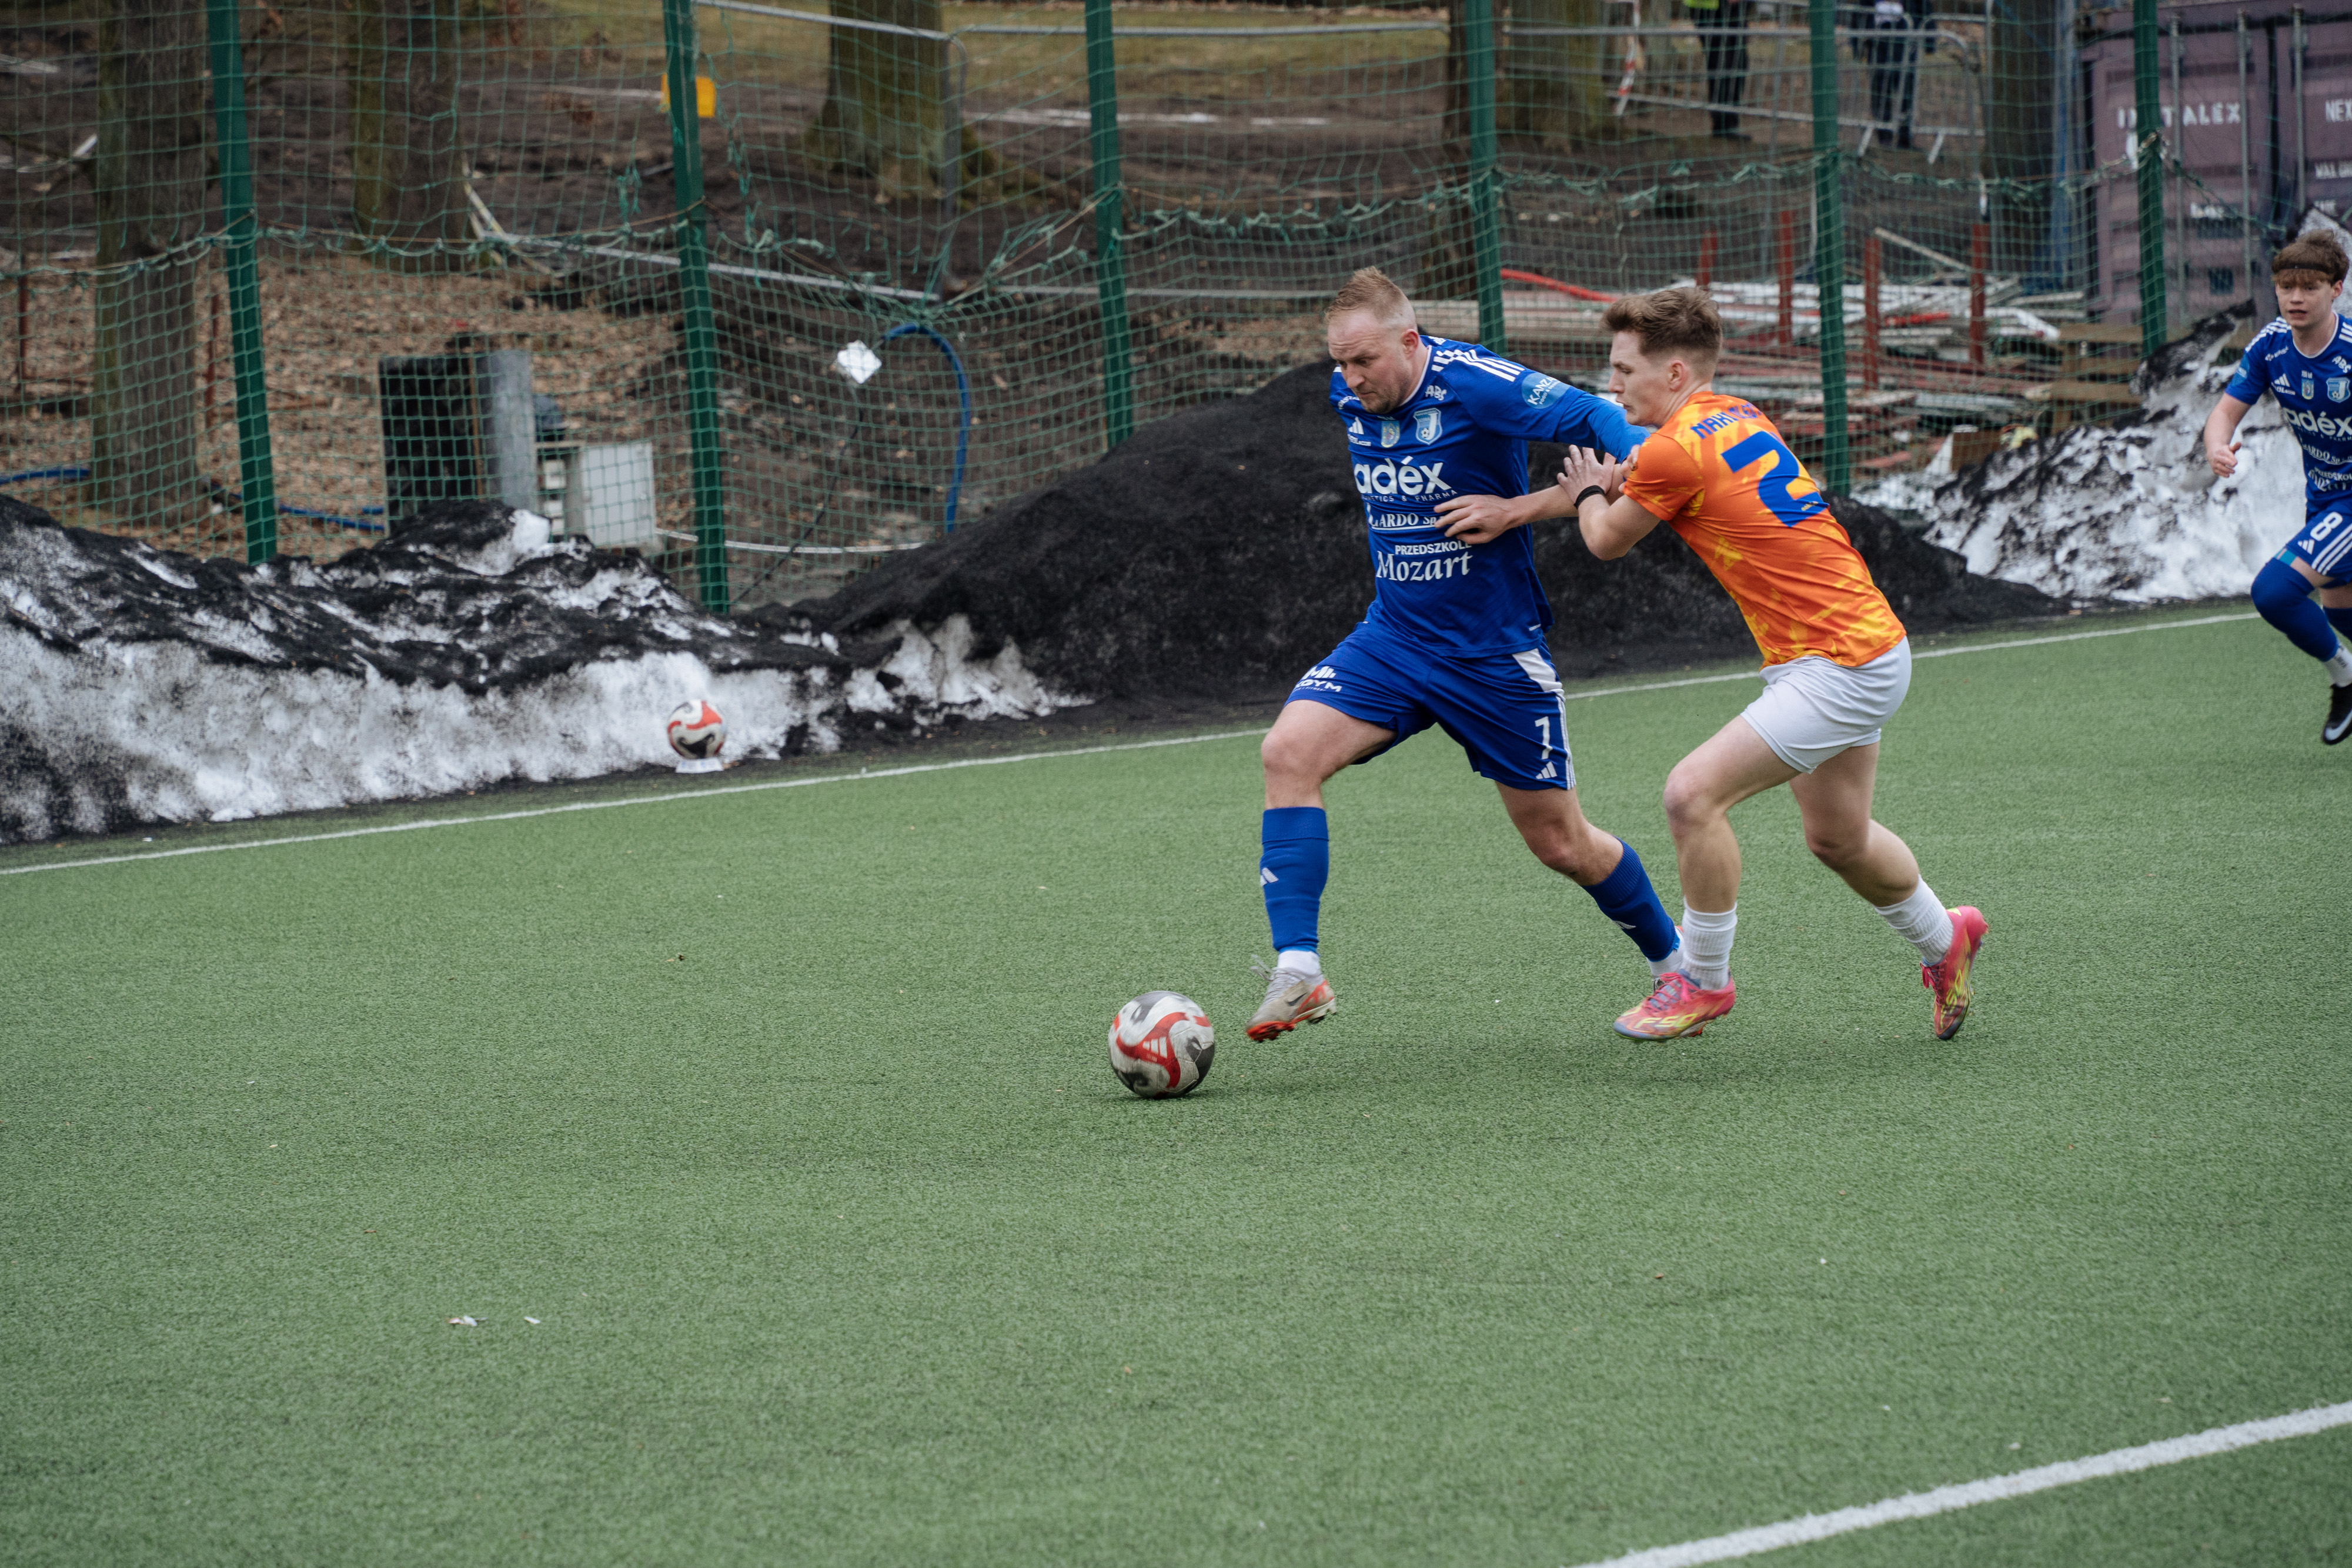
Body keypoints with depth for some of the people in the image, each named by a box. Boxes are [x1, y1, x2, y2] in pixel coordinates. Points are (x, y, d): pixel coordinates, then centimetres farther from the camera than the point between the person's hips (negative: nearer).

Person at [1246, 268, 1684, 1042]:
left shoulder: (1476, 385, -20)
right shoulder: (1351, 397, 1)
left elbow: (1610, 434, -22)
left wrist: (1517, 510, -23)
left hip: (1496, 651, -5)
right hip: (1393, 638, 5)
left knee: (1561, 844, 6)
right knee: (1288, 751, -20)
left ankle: (1679, 970, 31)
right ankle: (1297, 971, -20)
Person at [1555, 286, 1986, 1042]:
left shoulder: (1675, 452, -19)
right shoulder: (1735, 415, 7)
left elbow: (1607, 542, -1)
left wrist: (1589, 493, 19)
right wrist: (1618, 479, 12)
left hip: (1839, 667, -10)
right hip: (1869, 644, 10)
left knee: (1693, 793, -15)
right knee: (1838, 839, 25)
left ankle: (1703, 981, -1)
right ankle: (1944, 941, 47)